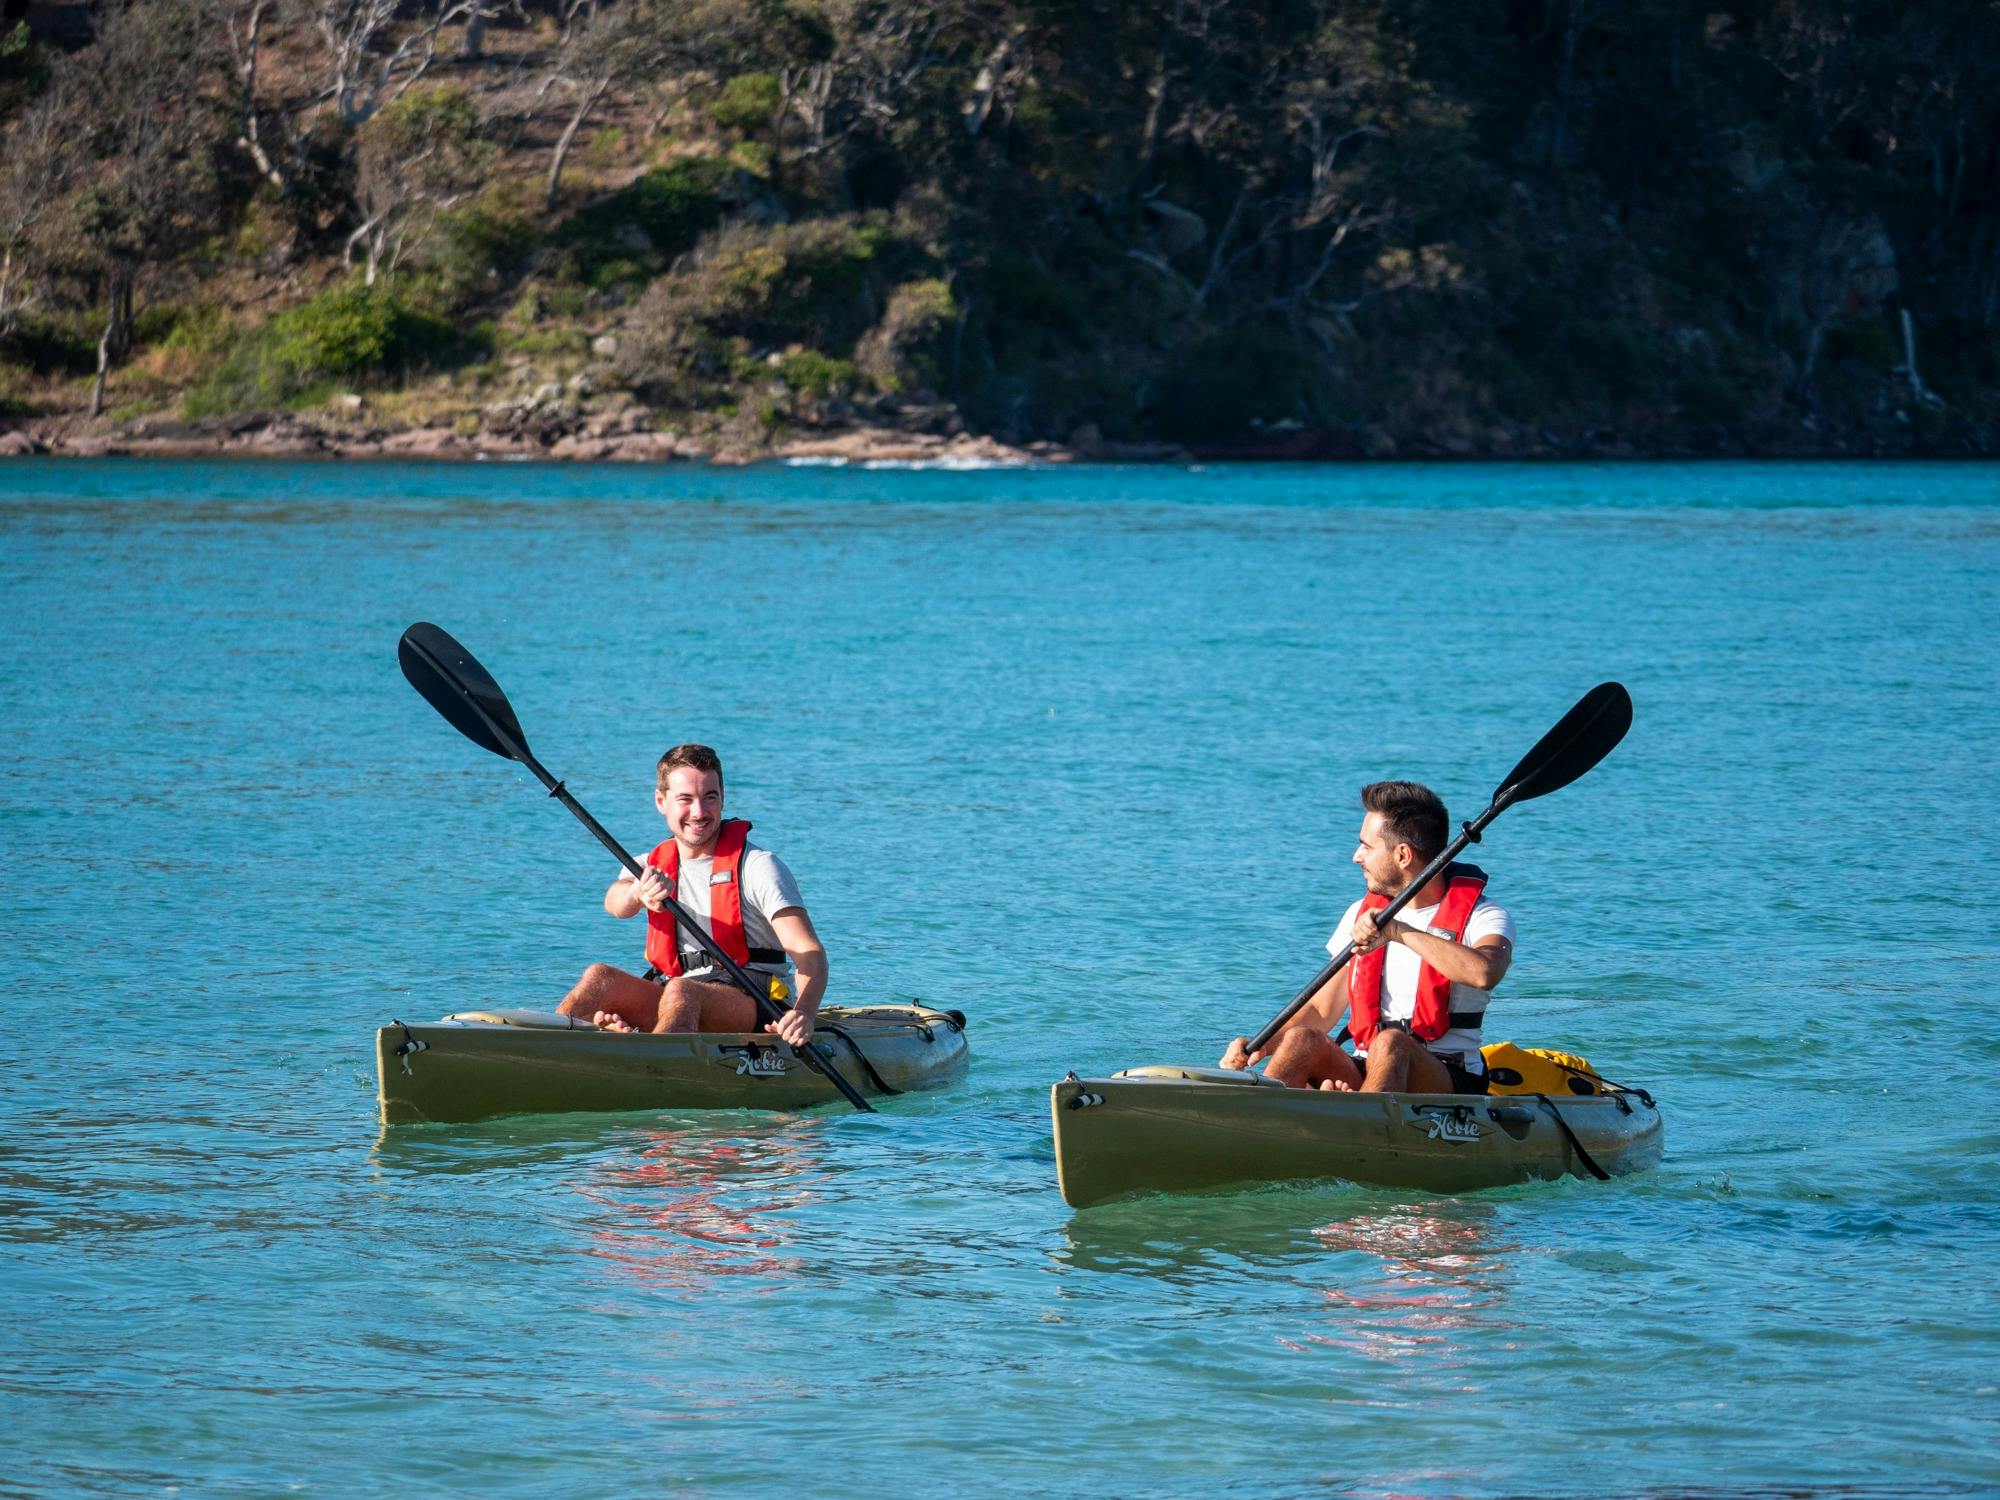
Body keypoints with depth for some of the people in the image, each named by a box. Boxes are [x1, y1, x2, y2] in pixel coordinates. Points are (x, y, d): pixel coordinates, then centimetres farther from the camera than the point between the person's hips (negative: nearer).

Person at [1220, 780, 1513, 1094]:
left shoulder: (1481, 915, -3)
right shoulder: (1363, 914, 16)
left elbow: (1484, 972, -27)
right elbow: (1321, 1010, 17)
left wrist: (1401, 932, -26)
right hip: (1360, 1079, 5)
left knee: (1390, 1044, -36)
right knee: (1301, 1039, -24)